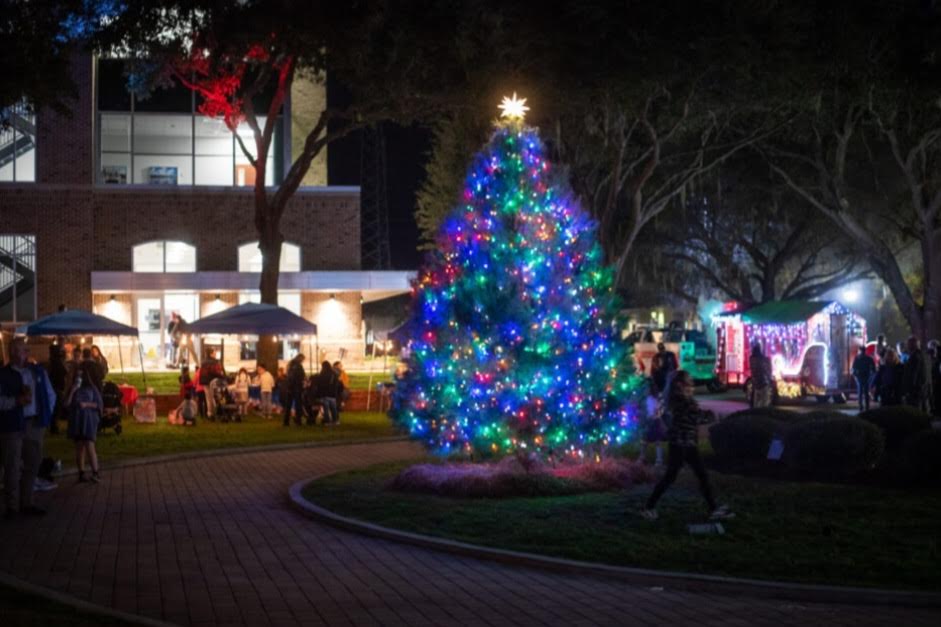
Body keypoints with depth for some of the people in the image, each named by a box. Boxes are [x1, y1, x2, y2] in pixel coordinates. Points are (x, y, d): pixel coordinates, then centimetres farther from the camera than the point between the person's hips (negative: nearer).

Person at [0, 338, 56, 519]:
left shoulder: (38, 371, 10)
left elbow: (50, 394, 17)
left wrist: (46, 414, 6)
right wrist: (17, 401, -23)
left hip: (35, 424, 5)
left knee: (32, 465, 11)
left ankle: (26, 503, 21)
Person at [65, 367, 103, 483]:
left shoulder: (91, 389, 5)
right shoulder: (73, 390, 13)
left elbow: (99, 404, 1)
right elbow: (67, 404, 2)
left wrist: (86, 404, -12)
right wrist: (72, 391, -6)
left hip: (89, 420, -4)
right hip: (76, 420, 4)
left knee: (90, 446, -15)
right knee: (79, 447, 3)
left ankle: (95, 473, -19)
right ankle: (81, 474, 5)